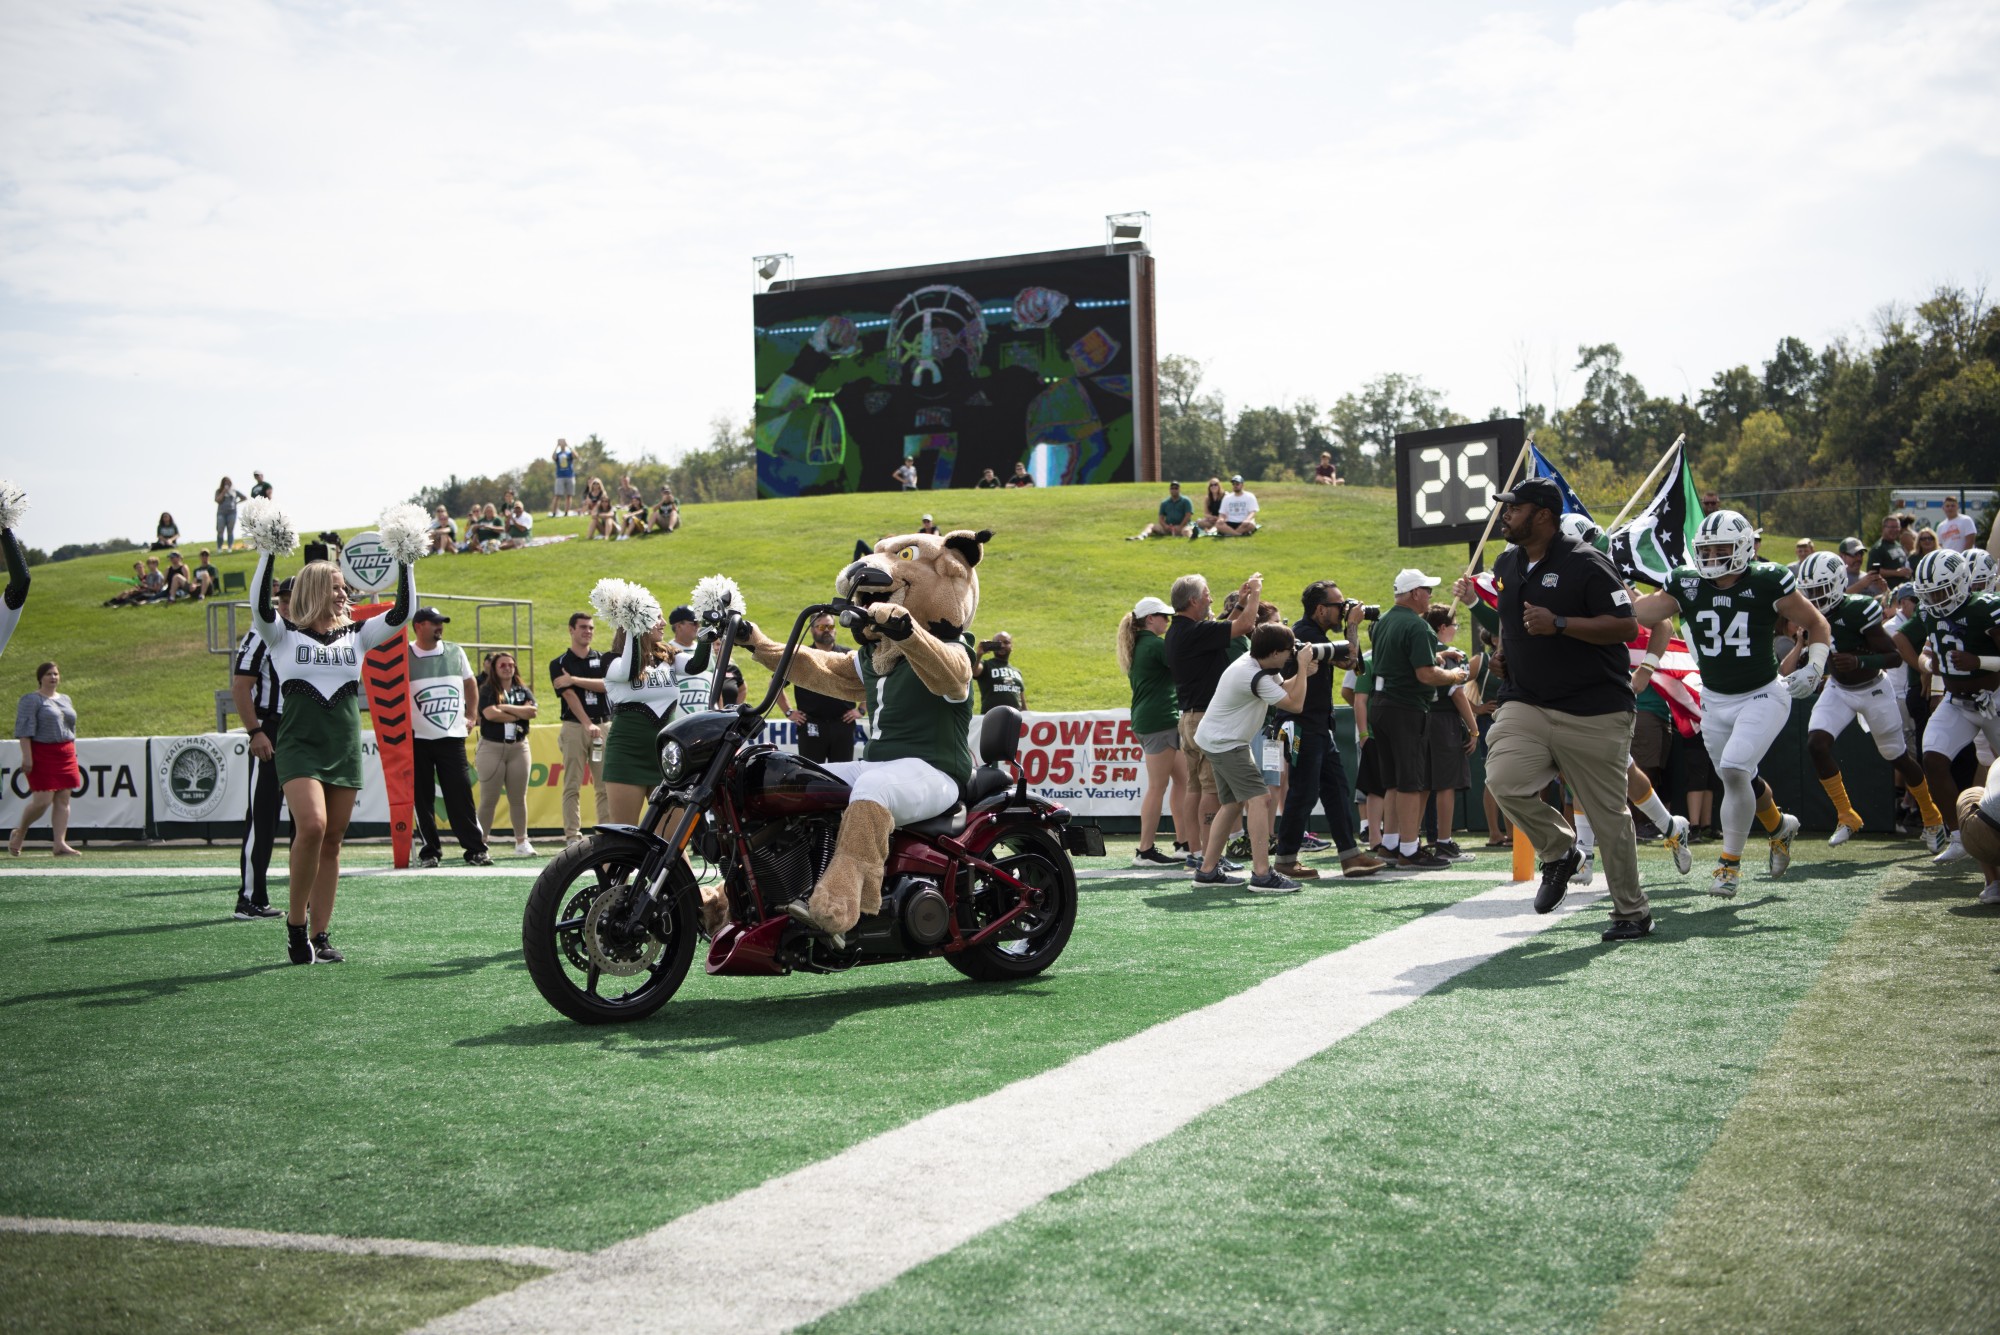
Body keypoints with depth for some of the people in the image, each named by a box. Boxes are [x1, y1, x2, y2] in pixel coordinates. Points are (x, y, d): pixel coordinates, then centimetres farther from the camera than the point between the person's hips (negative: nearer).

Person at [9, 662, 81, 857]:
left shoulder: (66, 700, 18)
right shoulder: (31, 700, -4)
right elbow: (24, 730, -11)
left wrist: (72, 756, 19)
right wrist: (27, 756, -19)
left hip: (65, 755, 6)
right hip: (42, 755, -6)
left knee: (63, 800, 0)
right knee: (42, 800, -10)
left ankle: (60, 844, -2)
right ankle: (19, 833, 15)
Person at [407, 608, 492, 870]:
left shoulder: (455, 652, 8)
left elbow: (470, 683, 21)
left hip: (452, 736, 2)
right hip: (417, 738, -2)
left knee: (460, 794, -2)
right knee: (422, 797, 2)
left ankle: (475, 849, -1)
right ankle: (429, 851, 11)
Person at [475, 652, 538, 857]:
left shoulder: (523, 691, 12)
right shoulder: (487, 691, 0)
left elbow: (531, 711, -5)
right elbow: (490, 714, -17)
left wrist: (506, 708, -10)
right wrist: (518, 715, -8)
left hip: (518, 747, 3)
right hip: (491, 747, -3)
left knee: (518, 798, 6)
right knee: (488, 799, -3)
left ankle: (521, 841, 13)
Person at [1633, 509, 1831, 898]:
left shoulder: (1768, 583, -12)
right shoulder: (1686, 585, -3)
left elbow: (1817, 624, -1)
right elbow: (1637, 614, -7)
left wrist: (1815, 667, -15)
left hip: (1762, 696, -5)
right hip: (1714, 700, 5)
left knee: (1733, 770, -19)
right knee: (1740, 778, 14)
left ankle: (1730, 862, -3)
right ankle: (1779, 826, 46)